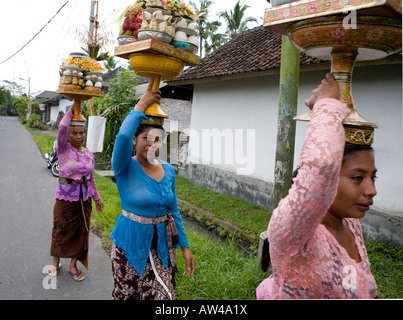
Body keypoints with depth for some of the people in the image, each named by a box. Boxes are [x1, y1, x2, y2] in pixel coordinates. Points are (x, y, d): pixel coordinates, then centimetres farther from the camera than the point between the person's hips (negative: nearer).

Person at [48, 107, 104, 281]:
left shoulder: (89, 154, 5)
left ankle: (73, 265, 28)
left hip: (85, 199, 4)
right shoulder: (63, 149, -8)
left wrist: (97, 197, 16)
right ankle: (56, 262, 35)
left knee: (81, 232, 11)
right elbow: (62, 126, -26)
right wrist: (71, 110, -13)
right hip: (65, 197, -4)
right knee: (61, 230, 10)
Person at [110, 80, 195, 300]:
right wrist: (141, 106, -24)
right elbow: (123, 136, -35)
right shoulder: (125, 168, -12)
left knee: (163, 295, 6)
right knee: (127, 295, 13)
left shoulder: (168, 170, 1)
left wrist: (185, 246, 7)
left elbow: (173, 210, 8)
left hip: (162, 244, 4)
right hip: (130, 244, -3)